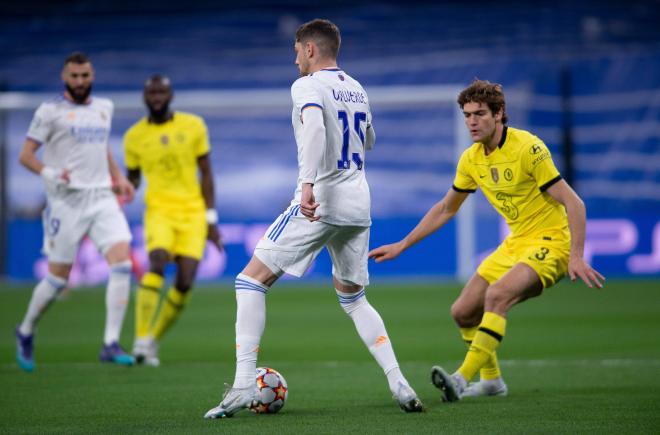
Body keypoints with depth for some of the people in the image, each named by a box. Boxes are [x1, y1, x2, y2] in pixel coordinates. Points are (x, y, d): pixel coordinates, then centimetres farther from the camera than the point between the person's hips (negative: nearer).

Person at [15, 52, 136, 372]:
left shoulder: (104, 108, 15)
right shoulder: (50, 111, -2)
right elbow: (25, 155, -5)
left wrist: (118, 177, 18)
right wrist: (48, 173, -23)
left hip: (102, 198, 5)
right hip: (66, 201, -4)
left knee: (122, 263, -15)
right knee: (58, 278, 0)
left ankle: (111, 344, -14)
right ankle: (26, 332, 26)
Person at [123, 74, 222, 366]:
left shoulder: (193, 126, 4)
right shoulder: (134, 136, 4)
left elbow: (206, 173, 7)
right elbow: (133, 177, 17)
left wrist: (211, 219, 3)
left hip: (192, 212, 1)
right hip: (159, 210, -1)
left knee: (185, 283, -9)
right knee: (158, 262, -28)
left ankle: (154, 339, 11)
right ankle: (141, 340, -27)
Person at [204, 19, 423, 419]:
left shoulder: (307, 86, -8)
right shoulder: (357, 89, 15)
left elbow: (314, 128, -28)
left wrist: (308, 183, -37)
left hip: (319, 203, -7)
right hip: (358, 205, 7)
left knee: (251, 282, 1)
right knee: (353, 299, 22)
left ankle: (243, 386, -10)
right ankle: (399, 384, 7)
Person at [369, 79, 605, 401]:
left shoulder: (528, 148, -19)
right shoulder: (471, 159, 3)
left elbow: (573, 203, -20)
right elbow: (445, 209, 18)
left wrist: (576, 256, -29)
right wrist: (402, 245, 16)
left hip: (550, 242, -8)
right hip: (515, 243, 8)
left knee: (496, 296, -31)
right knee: (462, 313, 4)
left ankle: (463, 378, -32)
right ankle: (491, 380, 24)